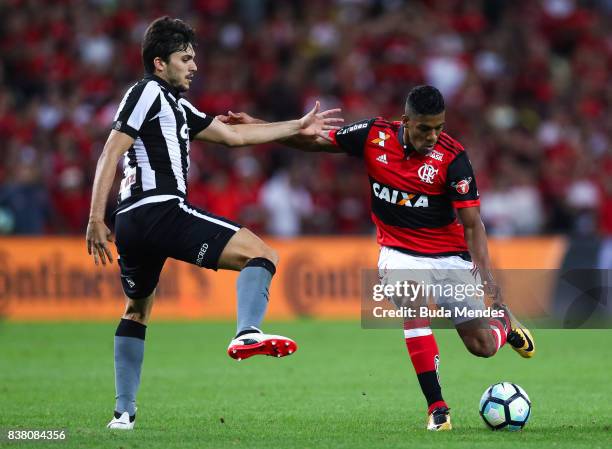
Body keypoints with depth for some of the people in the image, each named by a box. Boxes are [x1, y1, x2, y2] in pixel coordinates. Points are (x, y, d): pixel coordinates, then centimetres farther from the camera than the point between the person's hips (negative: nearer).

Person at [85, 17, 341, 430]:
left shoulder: (176, 106, 27)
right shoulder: (148, 92, -1)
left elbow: (234, 136, 31)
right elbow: (111, 154, -9)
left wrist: (298, 127, 32)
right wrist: (96, 218, -16)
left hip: (131, 224, 10)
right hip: (161, 210, -10)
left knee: (137, 311, 24)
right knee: (262, 254, -13)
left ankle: (124, 411, 23)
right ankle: (248, 332, -39)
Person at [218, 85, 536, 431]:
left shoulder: (453, 156, -19)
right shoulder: (374, 136, -12)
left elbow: (473, 225, -18)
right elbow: (315, 141, 3)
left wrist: (487, 277, -29)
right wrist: (257, 125, -4)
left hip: (450, 255, -1)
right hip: (400, 252, 1)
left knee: (483, 347, -4)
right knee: (414, 304, -31)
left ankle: (505, 321, 36)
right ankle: (437, 408, -24)